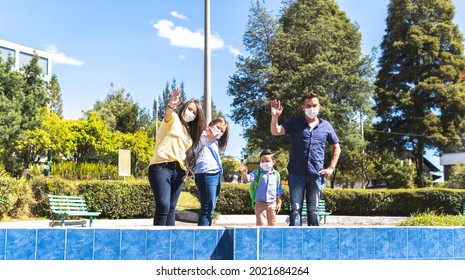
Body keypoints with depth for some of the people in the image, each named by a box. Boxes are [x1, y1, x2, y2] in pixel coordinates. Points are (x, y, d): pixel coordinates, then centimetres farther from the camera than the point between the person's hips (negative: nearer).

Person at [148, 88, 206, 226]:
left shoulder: (189, 132, 25)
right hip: (161, 167, -7)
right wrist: (171, 106, -43)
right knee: (163, 206, -18)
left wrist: (186, 170, 4)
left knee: (171, 208, 4)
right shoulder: (173, 119, 5)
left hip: (178, 171, 7)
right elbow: (167, 114, -19)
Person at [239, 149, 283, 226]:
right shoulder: (257, 173, -2)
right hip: (260, 203, -2)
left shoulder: (276, 174, 4)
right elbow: (248, 179, -17)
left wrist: (279, 202, 5)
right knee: (261, 224, -4)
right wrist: (244, 173, -39)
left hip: (272, 203, 2)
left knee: (272, 224, 11)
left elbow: (279, 190, 9)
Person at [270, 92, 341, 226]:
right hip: (296, 174, -1)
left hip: (316, 175, 2)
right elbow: (276, 131, -11)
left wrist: (331, 167, 7)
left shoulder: (326, 126, 9)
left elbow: (336, 147, 18)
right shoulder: (294, 123, 4)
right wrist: (274, 118, -31)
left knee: (313, 210, 9)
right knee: (295, 210, 0)